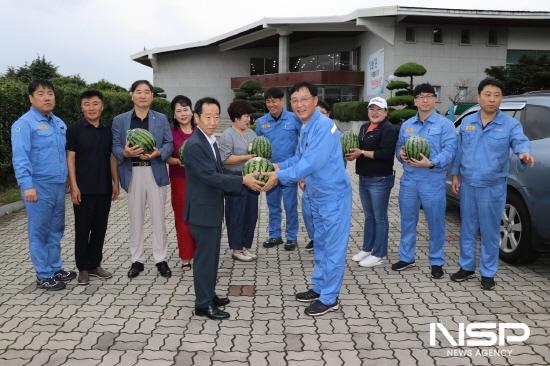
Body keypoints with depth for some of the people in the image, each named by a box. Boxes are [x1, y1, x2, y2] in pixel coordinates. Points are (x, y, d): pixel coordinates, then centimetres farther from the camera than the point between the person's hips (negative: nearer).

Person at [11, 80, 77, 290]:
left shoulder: (59, 123, 15)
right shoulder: (25, 124, -8)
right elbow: (20, 157, -16)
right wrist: (27, 185, -24)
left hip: (58, 185, 7)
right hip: (39, 186, -7)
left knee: (56, 230, 15)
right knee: (39, 232, 1)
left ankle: (55, 269, 27)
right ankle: (43, 276, 10)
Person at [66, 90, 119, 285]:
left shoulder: (108, 130, 8)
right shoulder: (75, 129, -4)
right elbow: (70, 158, -6)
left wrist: (115, 182, 7)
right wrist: (74, 186, -12)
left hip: (104, 188, 4)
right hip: (83, 189, -4)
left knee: (100, 228, 10)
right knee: (82, 229, 4)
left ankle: (95, 264, 23)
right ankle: (83, 268, 14)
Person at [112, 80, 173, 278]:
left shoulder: (161, 119, 9)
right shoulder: (120, 120, 7)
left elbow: (169, 144, 4)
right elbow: (115, 147, 3)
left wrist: (158, 153, -16)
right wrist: (125, 152, -19)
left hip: (156, 172, 0)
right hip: (133, 173, 0)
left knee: (158, 217, 4)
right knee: (136, 218, 7)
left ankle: (161, 259, 15)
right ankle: (137, 260, 18)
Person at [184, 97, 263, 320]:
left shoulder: (210, 140, 10)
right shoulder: (194, 144, -20)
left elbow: (220, 172, 12)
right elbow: (210, 176, -26)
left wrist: (246, 179, -1)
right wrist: (243, 180, -24)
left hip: (213, 209, 9)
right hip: (203, 210, -9)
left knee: (211, 255, 18)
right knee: (205, 256, 0)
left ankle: (208, 294, 32)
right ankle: (203, 304, 12)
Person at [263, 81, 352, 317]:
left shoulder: (324, 126, -22)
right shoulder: (306, 127, 8)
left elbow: (311, 162, -29)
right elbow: (299, 158, 16)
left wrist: (280, 177, -24)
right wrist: (279, 167, 0)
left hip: (333, 196, -10)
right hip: (317, 196, 10)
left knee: (333, 248, 2)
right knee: (320, 244, 20)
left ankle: (329, 299, 13)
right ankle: (319, 288, 35)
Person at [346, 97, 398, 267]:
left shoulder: (389, 129, -12)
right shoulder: (364, 127, 14)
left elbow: (386, 154, -22)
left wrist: (362, 153, -20)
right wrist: (353, 154, 0)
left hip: (380, 180, -8)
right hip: (364, 178, 8)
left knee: (379, 218, 1)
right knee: (369, 216, 17)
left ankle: (378, 254, 9)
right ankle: (367, 248, 28)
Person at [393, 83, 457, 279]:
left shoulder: (445, 124, -2)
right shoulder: (406, 125, 14)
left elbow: (449, 150, -11)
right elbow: (399, 147, 18)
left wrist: (431, 163, -25)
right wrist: (401, 154, -5)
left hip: (433, 181, -4)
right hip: (409, 179, 5)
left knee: (436, 223, 3)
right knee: (407, 220, 12)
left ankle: (437, 262, 16)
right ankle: (406, 257, 26)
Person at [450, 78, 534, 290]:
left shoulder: (510, 124, -5)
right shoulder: (467, 122, 6)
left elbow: (521, 142, -23)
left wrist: (524, 153, -45)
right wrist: (455, 174, 10)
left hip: (493, 188, -3)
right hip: (467, 185, 4)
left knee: (490, 232, 6)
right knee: (467, 229, 14)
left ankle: (488, 273, 20)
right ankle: (466, 267, 29)